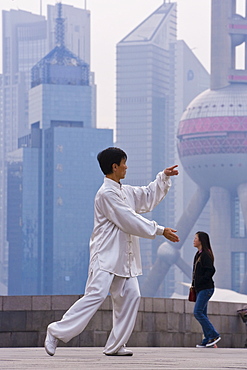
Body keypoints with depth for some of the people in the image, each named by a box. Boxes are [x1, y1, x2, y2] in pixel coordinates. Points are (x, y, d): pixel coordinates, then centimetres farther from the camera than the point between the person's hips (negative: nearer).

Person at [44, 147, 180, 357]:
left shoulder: (125, 192, 15)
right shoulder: (106, 194, -13)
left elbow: (149, 197, 31)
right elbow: (130, 221, -17)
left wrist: (164, 177, 21)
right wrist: (160, 231, -13)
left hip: (123, 259, 9)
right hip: (106, 256, -9)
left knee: (130, 296, 0)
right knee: (96, 296, -16)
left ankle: (115, 345, 3)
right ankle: (57, 332, -8)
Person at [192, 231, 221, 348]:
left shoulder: (206, 255, -12)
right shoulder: (198, 254, 17)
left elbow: (211, 270, -20)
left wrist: (199, 282, -19)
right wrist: (194, 284, 12)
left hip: (206, 288, -10)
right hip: (200, 289, 10)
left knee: (198, 312, -14)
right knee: (202, 314, 7)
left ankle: (214, 335, -10)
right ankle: (208, 339, 7)